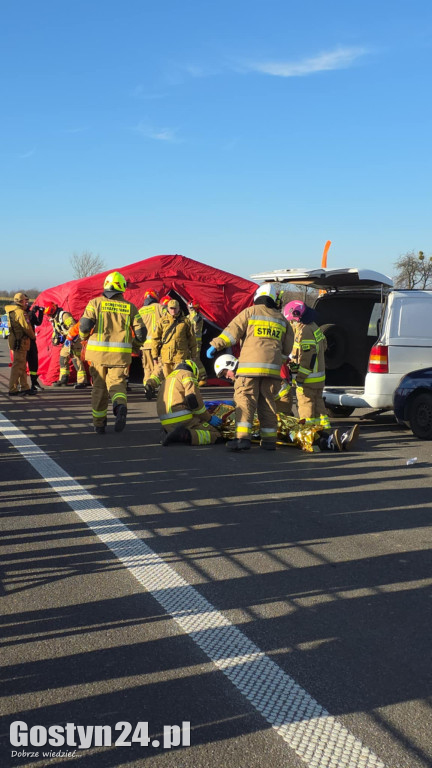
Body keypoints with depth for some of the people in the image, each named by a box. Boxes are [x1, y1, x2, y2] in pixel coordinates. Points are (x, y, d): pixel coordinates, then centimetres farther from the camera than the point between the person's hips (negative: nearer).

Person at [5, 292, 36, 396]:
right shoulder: (20, 312, -15)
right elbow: (27, 327, -17)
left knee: (22, 366, 15)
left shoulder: (11, 311, 15)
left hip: (15, 341, 10)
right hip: (20, 342, -10)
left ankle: (24, 387, 22)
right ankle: (13, 389, -4)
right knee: (18, 365, -6)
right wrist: (33, 336, -1)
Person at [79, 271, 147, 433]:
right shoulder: (130, 307, 7)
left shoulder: (95, 303, 1)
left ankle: (99, 424, 19)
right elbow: (140, 332, 4)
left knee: (99, 386, 12)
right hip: (121, 353, 0)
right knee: (117, 383, 6)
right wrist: (137, 344, 24)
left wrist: (84, 337, 14)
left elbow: (85, 325, -8)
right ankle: (120, 406, -28)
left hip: (98, 351, 0)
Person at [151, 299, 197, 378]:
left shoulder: (185, 321, 6)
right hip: (166, 356, 2)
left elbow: (191, 339, 11)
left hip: (180, 355, -2)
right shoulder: (162, 321, 7)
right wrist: (155, 354, 3)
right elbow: (156, 338, 8)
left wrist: (193, 354, 10)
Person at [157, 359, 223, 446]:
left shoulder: (167, 378, 29)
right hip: (182, 419, -8)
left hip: (166, 423, 8)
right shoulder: (187, 374, 3)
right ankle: (184, 435, -25)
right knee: (215, 435, -6)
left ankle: (169, 433, 4)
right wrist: (209, 419, -1)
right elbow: (194, 400, -10)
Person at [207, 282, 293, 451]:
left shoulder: (249, 312, 4)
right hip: (272, 367, 4)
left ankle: (243, 437, -14)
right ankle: (269, 440, 11)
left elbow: (232, 331, -3)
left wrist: (215, 345, 4)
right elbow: (287, 349, 20)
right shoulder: (282, 320, 16)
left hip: (250, 366, -4)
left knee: (245, 400, -4)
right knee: (268, 402, 10)